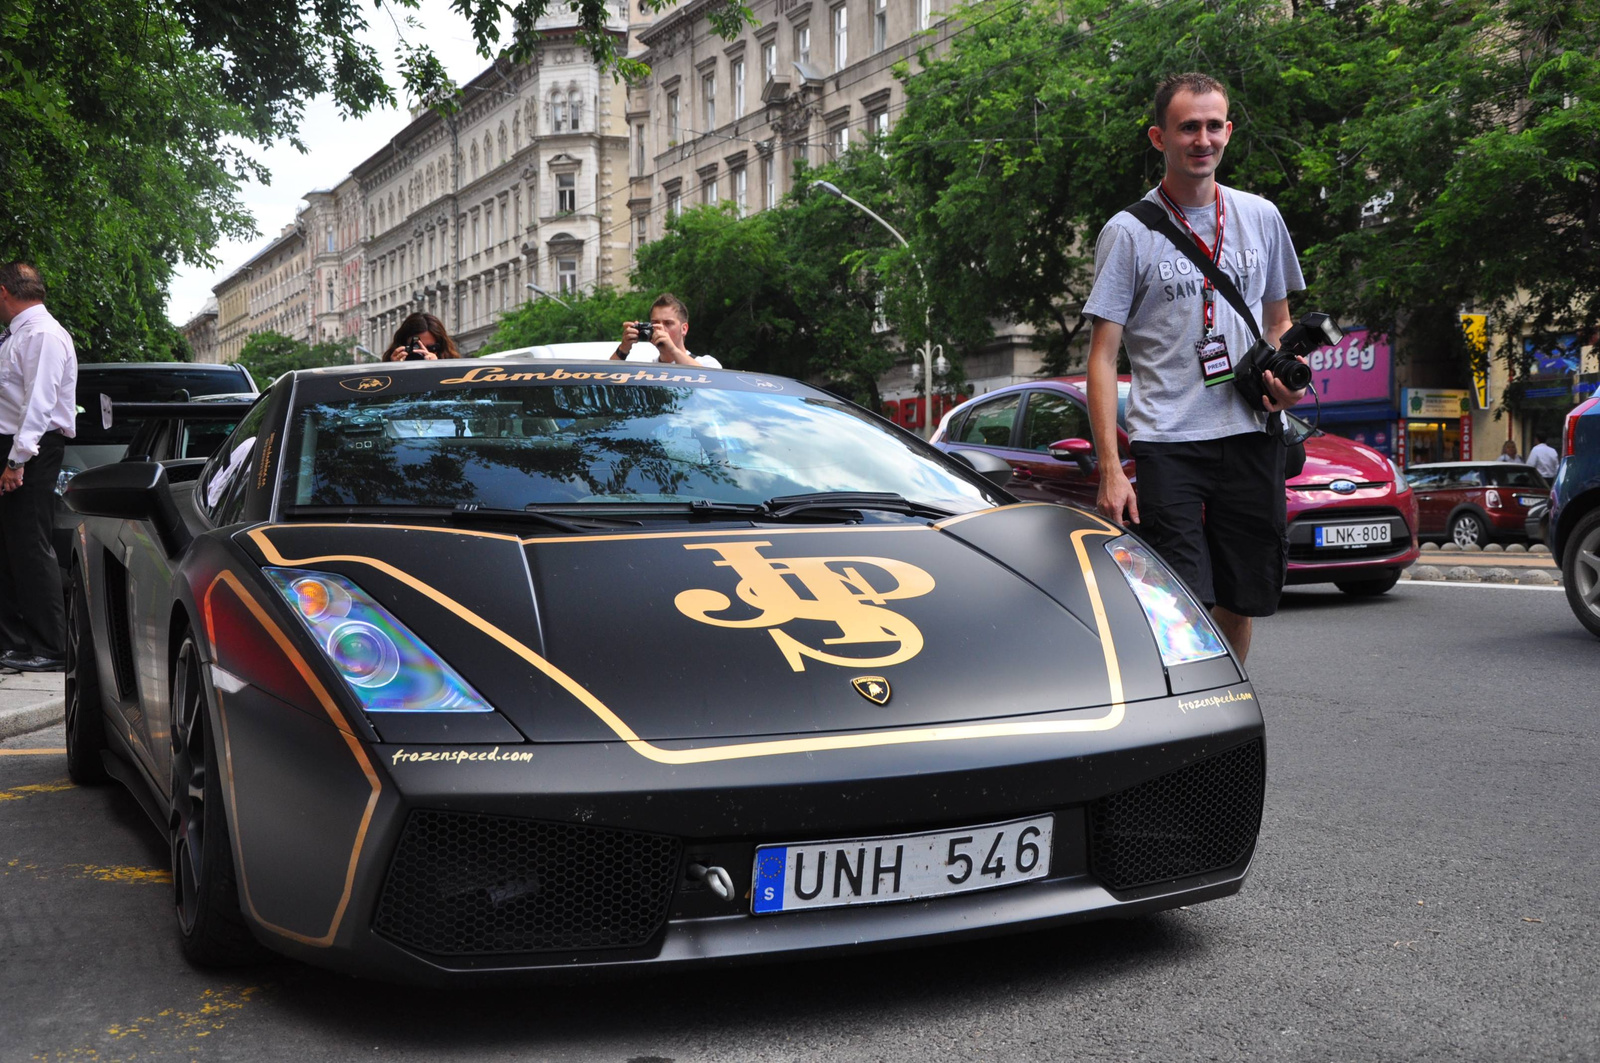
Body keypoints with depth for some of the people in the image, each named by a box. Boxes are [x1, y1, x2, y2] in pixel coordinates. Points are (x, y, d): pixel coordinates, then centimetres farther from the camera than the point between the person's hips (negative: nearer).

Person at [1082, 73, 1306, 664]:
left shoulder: (1261, 217, 12)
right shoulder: (1129, 232, -1)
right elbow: (1103, 356, -4)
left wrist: (1287, 375, -1)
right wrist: (1109, 469, -13)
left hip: (1251, 437, 4)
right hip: (1166, 442, -4)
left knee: (1241, 603, 9)